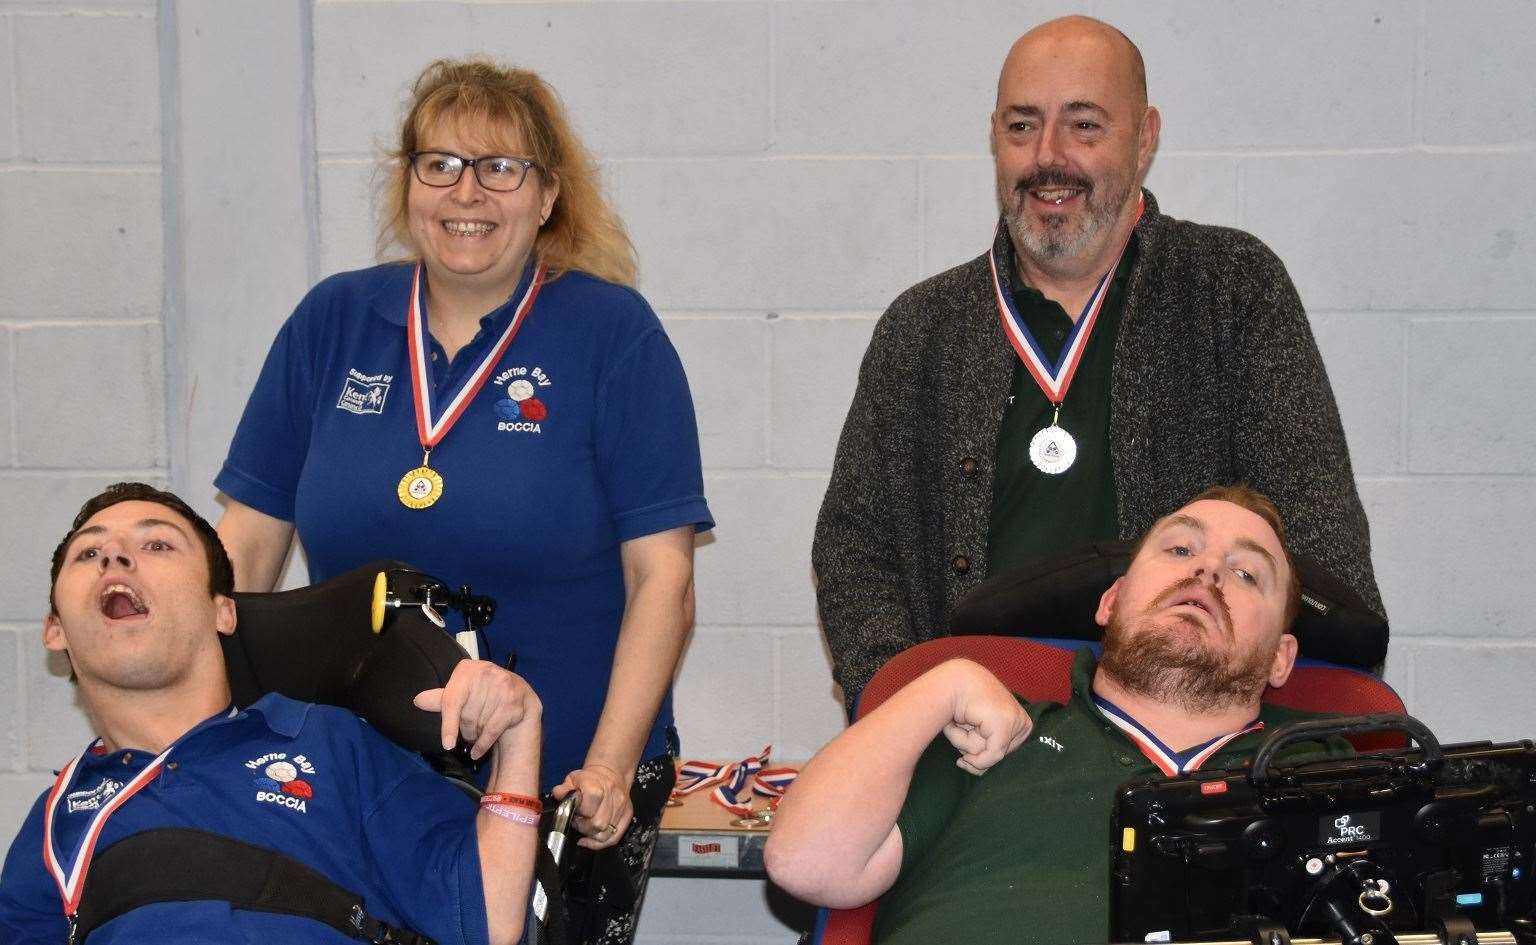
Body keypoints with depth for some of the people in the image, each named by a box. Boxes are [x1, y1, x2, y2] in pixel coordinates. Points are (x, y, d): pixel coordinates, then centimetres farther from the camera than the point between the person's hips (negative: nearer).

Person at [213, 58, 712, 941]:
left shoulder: (614, 332, -5)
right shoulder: (333, 321, 5)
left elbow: (662, 575, -9)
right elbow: (248, 544, 6)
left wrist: (610, 767, -17)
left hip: (563, 788, -2)